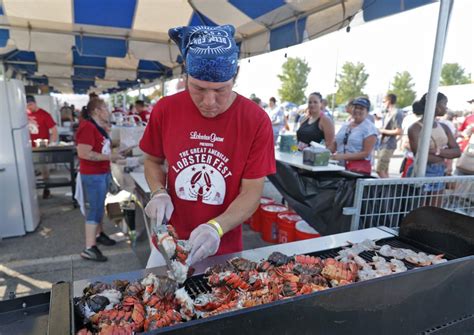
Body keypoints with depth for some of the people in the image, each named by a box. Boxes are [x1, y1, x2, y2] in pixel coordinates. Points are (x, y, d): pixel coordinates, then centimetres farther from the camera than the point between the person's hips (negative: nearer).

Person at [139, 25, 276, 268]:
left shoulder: (256, 121, -16)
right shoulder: (165, 110, -9)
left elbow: (252, 192, -14)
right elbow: (152, 161, 6)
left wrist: (217, 228, -28)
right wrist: (159, 193, -13)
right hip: (171, 241, 3)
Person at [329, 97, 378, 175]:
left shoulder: (370, 128, -3)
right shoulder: (345, 125, 15)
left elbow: (366, 153, -11)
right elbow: (335, 145, 16)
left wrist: (343, 156, -20)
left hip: (359, 169, -5)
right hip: (340, 166, 5)